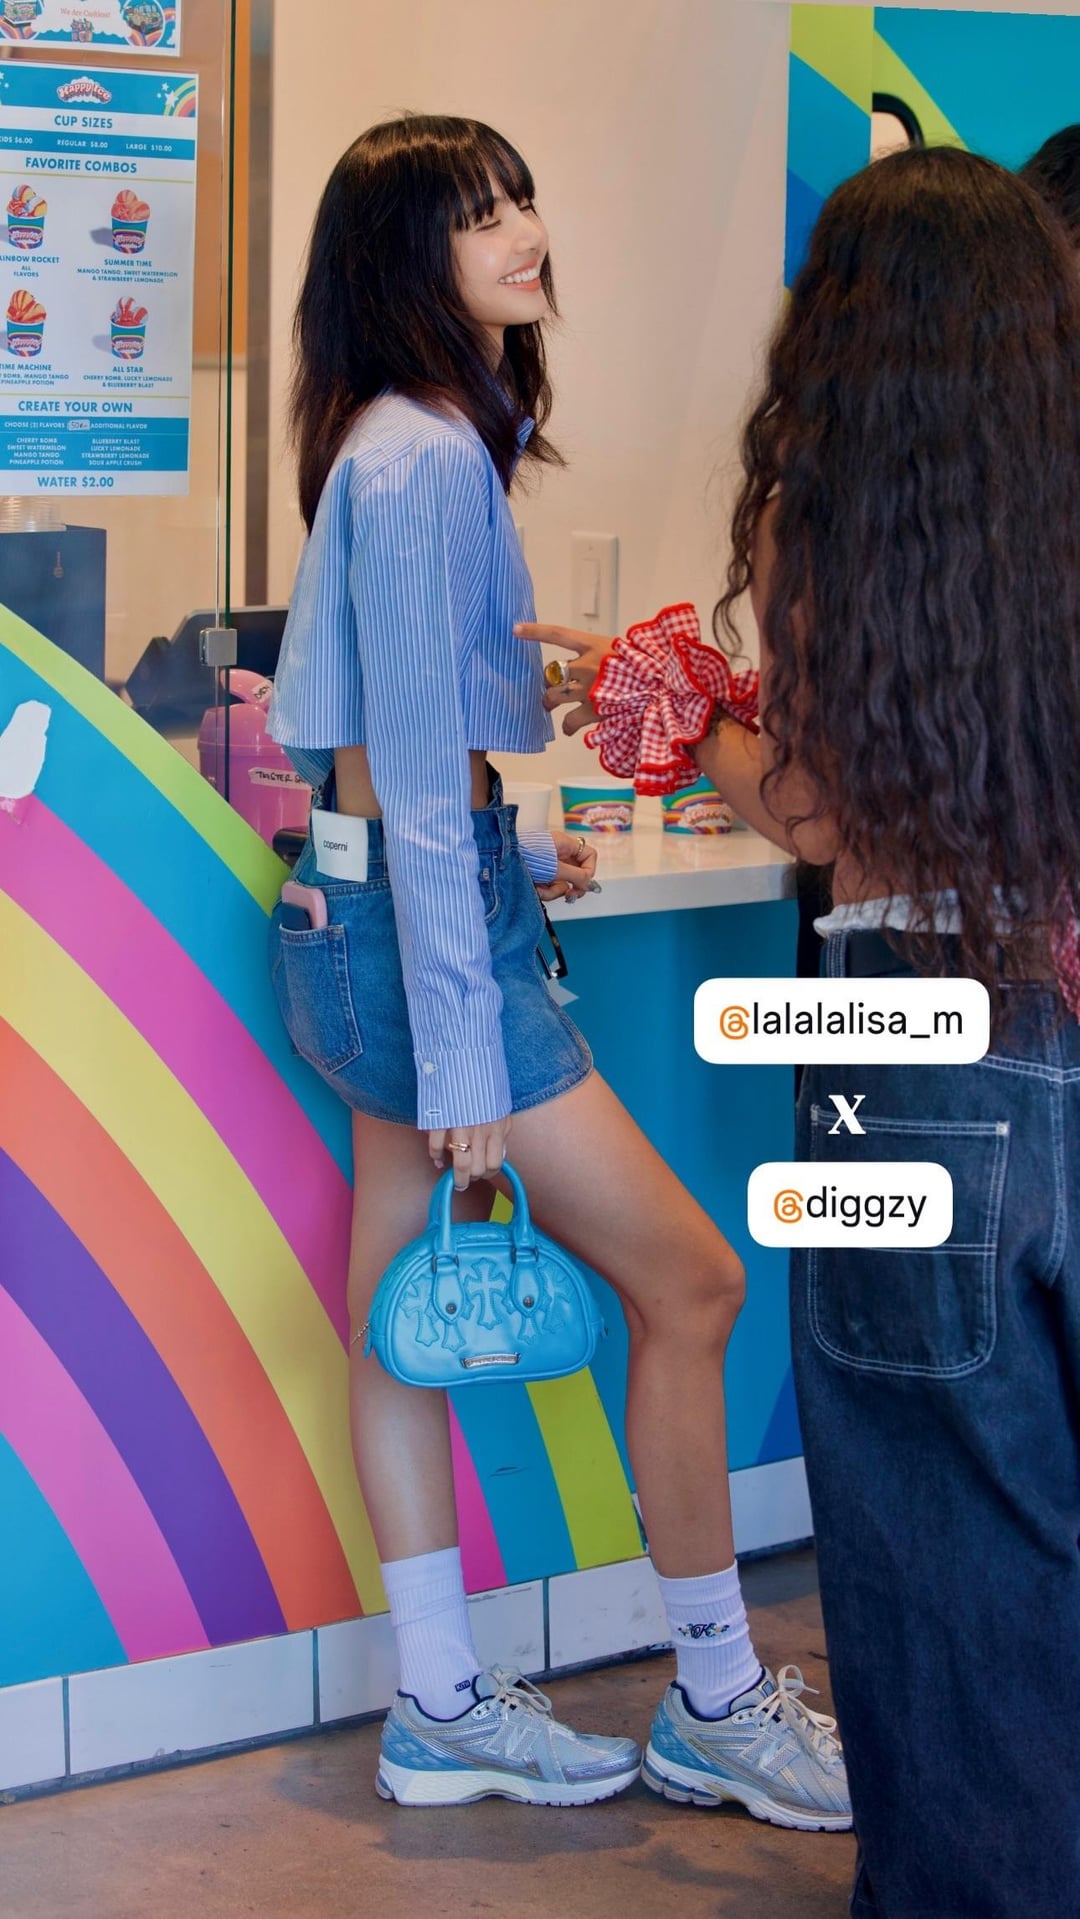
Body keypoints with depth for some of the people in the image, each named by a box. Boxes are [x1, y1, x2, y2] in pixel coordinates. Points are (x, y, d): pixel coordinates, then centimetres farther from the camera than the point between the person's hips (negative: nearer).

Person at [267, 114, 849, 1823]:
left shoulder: (433, 441, 12)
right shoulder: (422, 458, -18)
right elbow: (418, 779, -21)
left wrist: (507, 857, 18)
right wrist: (460, 1056, -20)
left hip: (380, 908, 10)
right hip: (418, 923, -10)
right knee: (691, 1284, -2)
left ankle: (440, 1710, 21)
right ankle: (718, 1705, 10)